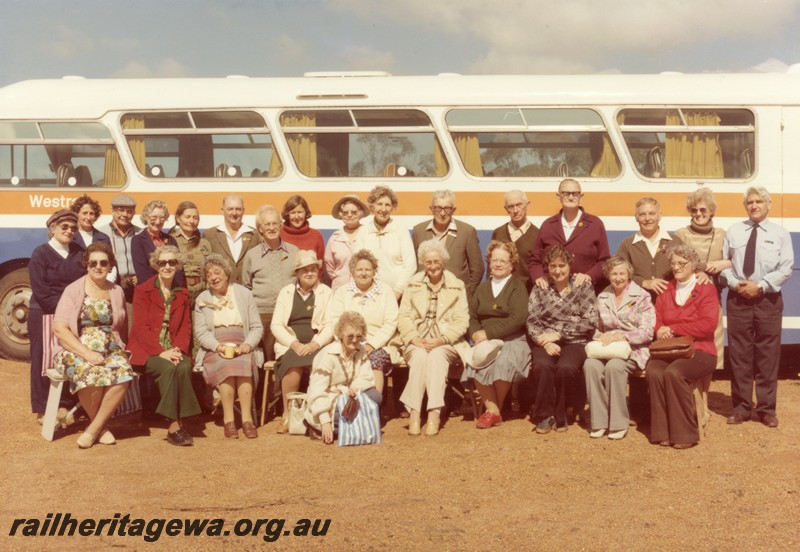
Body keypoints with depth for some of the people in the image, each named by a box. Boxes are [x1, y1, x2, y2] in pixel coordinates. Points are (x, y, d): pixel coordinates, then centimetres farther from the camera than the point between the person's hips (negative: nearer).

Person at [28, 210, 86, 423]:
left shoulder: (78, 253, 10)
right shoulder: (41, 253, -4)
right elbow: (40, 292, -12)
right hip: (44, 316, -4)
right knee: (44, 361, 1)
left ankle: (62, 405, 17)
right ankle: (42, 410, 9)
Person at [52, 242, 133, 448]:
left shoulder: (117, 292, 13)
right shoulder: (73, 290, 0)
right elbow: (59, 329, -9)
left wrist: (121, 347, 1)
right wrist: (86, 353, -20)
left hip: (111, 350, 3)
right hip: (76, 350, -3)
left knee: (123, 374, -31)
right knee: (90, 375, -36)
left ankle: (94, 428, -16)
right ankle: (100, 425, -9)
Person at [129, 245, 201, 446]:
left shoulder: (182, 294, 16)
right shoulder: (143, 290, 3)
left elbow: (185, 326, 9)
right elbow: (141, 327, -6)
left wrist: (178, 349, -12)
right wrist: (161, 352, -19)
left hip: (174, 349, 3)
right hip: (147, 350, -3)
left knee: (185, 367, -30)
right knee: (168, 368, -33)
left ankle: (176, 425, -25)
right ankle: (175, 425, -30)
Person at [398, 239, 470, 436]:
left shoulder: (457, 286, 10)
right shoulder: (413, 284, 14)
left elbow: (461, 320, 0)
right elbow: (403, 317, 6)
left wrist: (442, 340, -16)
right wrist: (414, 338, -13)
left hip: (446, 343, -1)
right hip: (417, 342, 1)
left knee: (437, 355, -34)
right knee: (420, 356, -32)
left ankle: (434, 413, -38)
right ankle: (414, 413, -35)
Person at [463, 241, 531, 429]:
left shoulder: (518, 287, 5)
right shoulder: (482, 288, 22)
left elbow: (518, 318, -11)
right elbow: (471, 316, 12)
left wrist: (488, 333, -15)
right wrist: (476, 334, -10)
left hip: (513, 341, -4)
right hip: (486, 342, 4)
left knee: (503, 362, -34)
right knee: (475, 362, -29)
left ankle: (494, 408, -12)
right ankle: (492, 410, -24)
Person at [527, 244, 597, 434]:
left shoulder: (583, 286, 5)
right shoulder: (540, 288, 11)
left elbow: (590, 321, -4)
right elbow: (532, 322, 3)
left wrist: (559, 334, -11)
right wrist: (544, 341, -16)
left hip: (574, 342, -1)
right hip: (545, 343, 2)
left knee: (566, 367, -33)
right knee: (542, 366, -32)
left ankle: (562, 413, -8)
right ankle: (545, 414, -13)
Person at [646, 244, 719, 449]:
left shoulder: (706, 290, 5)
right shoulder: (665, 290, 18)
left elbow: (708, 325, -8)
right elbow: (657, 321, 14)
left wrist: (673, 329, -10)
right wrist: (661, 331, -11)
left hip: (699, 350, -3)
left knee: (674, 373, -34)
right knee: (653, 372, -30)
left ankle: (685, 435, -21)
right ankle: (662, 432, -22)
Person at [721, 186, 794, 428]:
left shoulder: (780, 234, 4)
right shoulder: (734, 231, 9)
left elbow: (785, 268, -4)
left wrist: (760, 285, -15)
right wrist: (734, 283, -11)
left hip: (768, 299, -1)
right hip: (738, 298, 1)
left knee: (768, 355, 3)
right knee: (739, 354, 4)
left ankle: (767, 409, 13)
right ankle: (741, 407, 13)